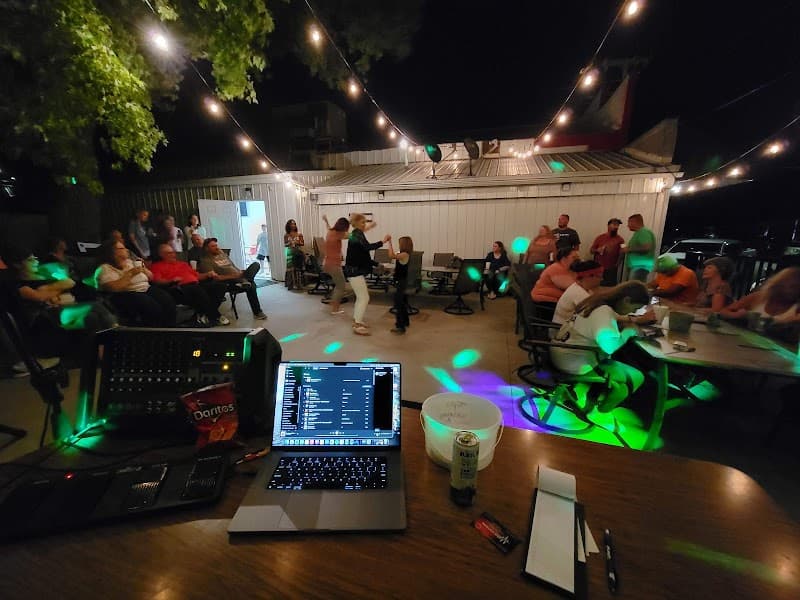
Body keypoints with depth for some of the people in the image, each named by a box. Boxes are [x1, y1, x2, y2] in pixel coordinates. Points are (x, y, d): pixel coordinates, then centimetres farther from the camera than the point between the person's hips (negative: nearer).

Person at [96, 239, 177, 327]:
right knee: (152, 307, -35)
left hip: (146, 289, 6)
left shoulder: (131, 261, 22)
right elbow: (113, 288, -17)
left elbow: (150, 277, 24)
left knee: (168, 301, -24)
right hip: (126, 294, -6)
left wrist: (144, 270, 4)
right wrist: (130, 274, -13)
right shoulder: (105, 269, 0)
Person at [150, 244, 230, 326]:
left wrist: (208, 274, 13)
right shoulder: (157, 266, 18)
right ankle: (215, 316, -28)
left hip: (197, 285, 6)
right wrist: (172, 280, -18)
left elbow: (197, 275, 33)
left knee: (220, 285, -18)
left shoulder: (182, 263, 36)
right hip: (180, 289, -6)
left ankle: (205, 314, -24)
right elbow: (157, 281, 0)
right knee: (197, 289, -39)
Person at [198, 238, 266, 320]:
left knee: (256, 264, -11)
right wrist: (232, 276, -21)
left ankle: (246, 280, -40)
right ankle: (257, 313, -25)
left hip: (239, 276, 7)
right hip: (228, 282, -7)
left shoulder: (222, 253, 22)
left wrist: (241, 273, 4)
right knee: (251, 285, -32)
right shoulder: (206, 261, -1)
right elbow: (215, 277, -13)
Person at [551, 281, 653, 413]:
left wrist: (623, 320, 8)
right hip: (574, 362, -10)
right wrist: (629, 330, -14)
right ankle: (598, 411, 19)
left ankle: (590, 396, 25)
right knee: (636, 377, 3)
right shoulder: (604, 312, -23)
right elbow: (610, 345, -31)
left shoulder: (599, 301, 6)